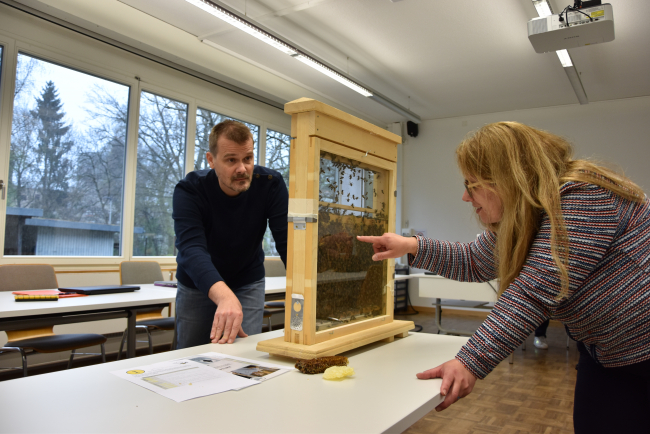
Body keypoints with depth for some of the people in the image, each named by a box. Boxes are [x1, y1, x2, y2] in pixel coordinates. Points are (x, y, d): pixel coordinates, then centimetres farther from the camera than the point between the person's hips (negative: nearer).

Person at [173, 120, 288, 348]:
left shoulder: (271, 184, -21)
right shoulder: (189, 190, -25)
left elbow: (288, 242, -28)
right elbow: (192, 249, -40)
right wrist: (225, 296, -58)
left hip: (248, 284, 1)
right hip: (197, 286, 0)